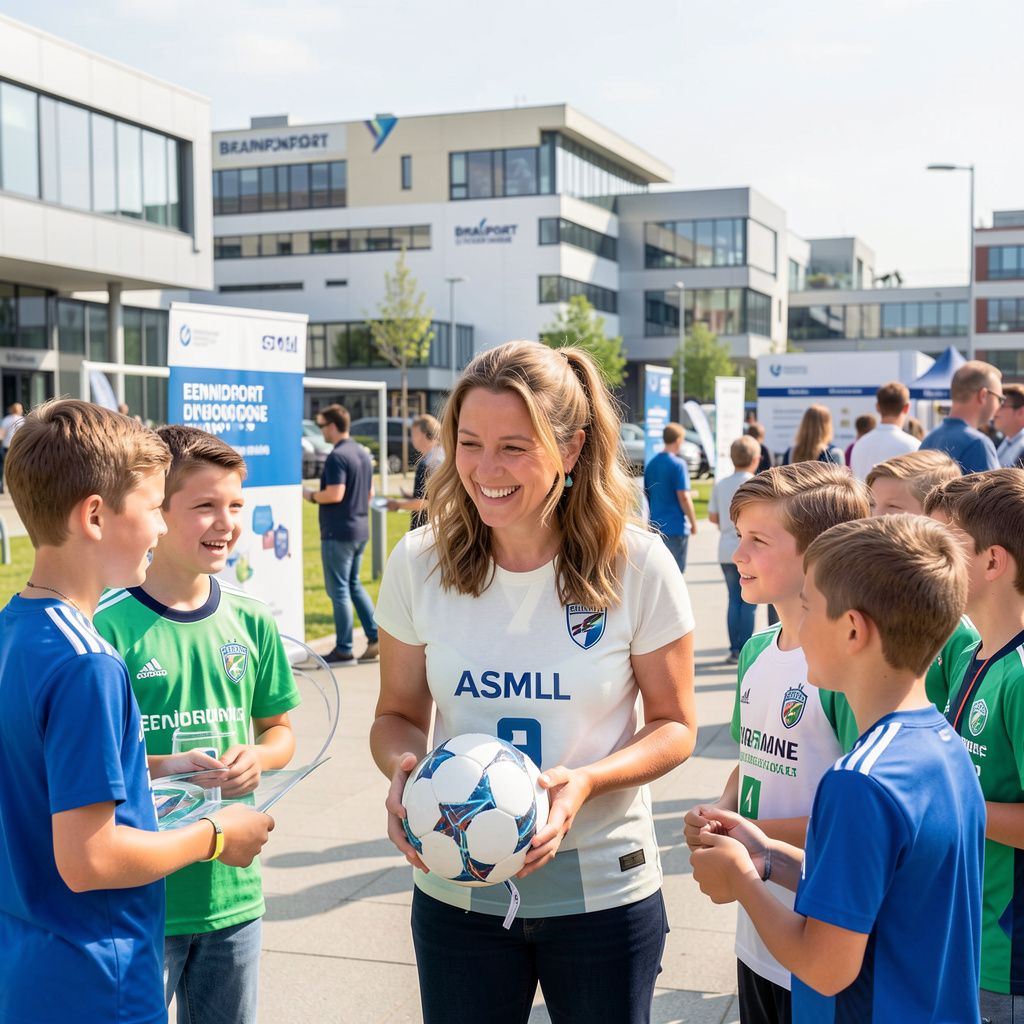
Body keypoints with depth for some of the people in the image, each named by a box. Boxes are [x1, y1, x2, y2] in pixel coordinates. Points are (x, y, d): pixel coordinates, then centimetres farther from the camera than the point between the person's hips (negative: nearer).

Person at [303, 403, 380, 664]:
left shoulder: (337, 457, -17)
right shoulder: (363, 453, 12)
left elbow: (334, 494, -25)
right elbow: (370, 493, 17)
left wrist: (310, 495, -9)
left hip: (338, 532, -9)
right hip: (360, 530, 9)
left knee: (339, 589, 0)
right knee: (354, 584, 19)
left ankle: (343, 649, 5)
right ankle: (375, 637, 12)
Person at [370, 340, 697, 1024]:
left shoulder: (638, 566, -13)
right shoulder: (420, 563, -7)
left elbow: (675, 725, -4)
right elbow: (398, 713, 4)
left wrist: (587, 782, -22)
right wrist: (403, 767, -18)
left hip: (601, 886, -1)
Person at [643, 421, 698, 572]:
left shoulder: (651, 463, 8)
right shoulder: (678, 463, -13)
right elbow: (684, 497, -16)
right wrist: (693, 523, -7)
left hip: (656, 525, 7)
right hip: (675, 526, -6)